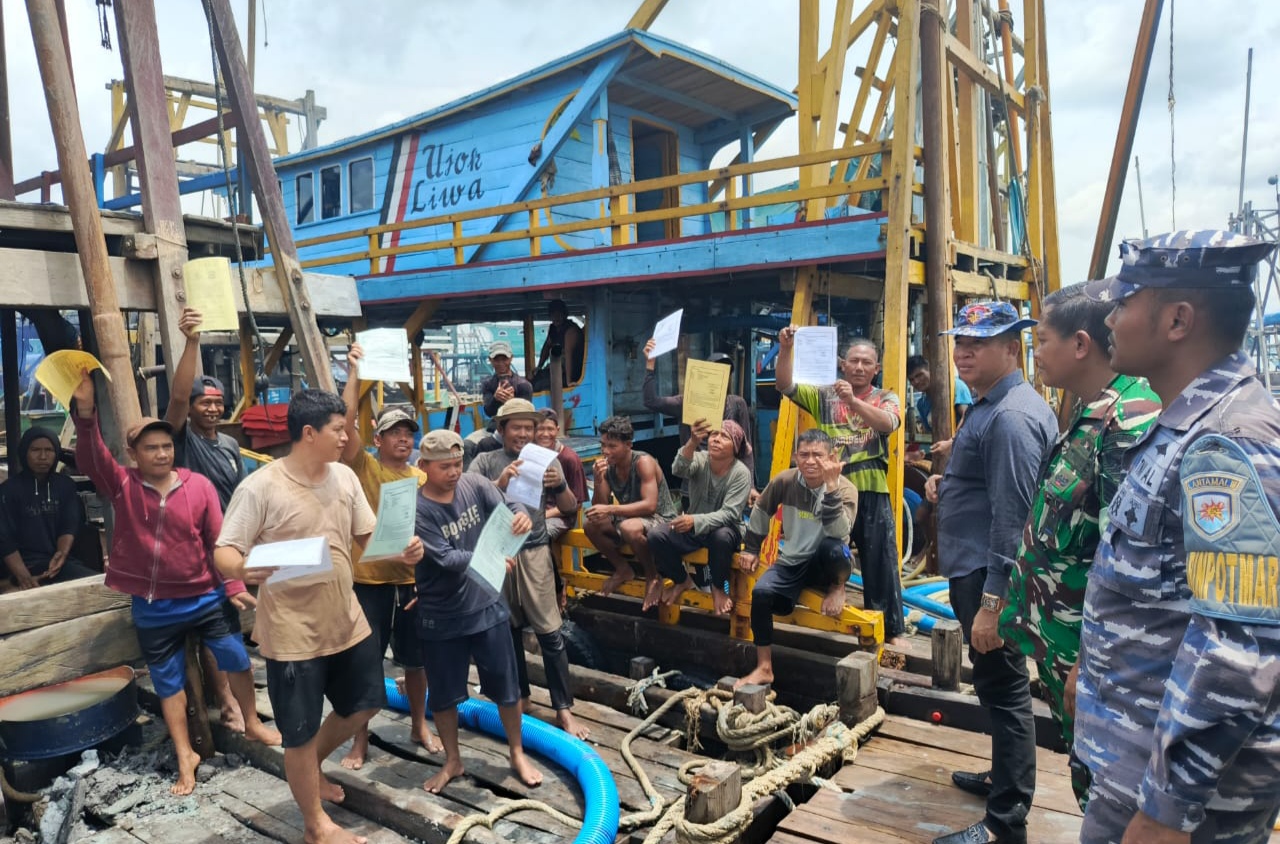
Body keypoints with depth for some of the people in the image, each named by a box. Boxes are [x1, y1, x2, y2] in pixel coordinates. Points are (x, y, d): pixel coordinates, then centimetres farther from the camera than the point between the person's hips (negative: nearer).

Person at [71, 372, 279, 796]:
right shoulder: (122, 487, -5)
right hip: (152, 608, 1)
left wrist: (234, 587, -10)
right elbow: (90, 458, -23)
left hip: (204, 598, -1)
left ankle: (252, 724, 32)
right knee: (168, 682, 12)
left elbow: (219, 540, -7)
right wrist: (85, 410, -38)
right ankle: (186, 756, 27)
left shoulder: (199, 486, -8)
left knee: (237, 660, 8)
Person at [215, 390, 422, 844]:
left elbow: (368, 534, 7)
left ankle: (310, 769, 47)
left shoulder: (344, 477, 1)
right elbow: (223, 551, -15)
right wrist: (242, 568, -38)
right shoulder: (260, 487, -18)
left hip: (347, 620, 7)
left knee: (363, 704, 21)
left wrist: (401, 549, -13)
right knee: (301, 732, 9)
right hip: (293, 631, -6)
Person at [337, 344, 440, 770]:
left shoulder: (422, 478, 5)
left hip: (413, 580, 3)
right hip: (370, 580, -3)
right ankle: (360, 741, 22)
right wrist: (355, 371, -17)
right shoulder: (363, 467, -4)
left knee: (416, 660, 15)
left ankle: (419, 725, 35)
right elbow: (346, 421, -18)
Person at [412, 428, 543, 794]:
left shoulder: (475, 484, -6)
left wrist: (522, 517, -38)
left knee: (506, 685, 12)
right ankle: (452, 761, 35)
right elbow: (444, 559, -24)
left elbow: (506, 515, -14)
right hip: (441, 616, -2)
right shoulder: (415, 508, -17)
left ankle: (518, 754, 32)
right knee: (443, 693, 13)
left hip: (487, 604, 2)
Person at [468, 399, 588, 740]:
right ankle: (520, 697, 28)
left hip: (534, 552, 0)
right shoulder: (485, 462, 3)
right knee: (508, 630, 11)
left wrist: (559, 486, -16)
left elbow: (569, 509, 5)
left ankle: (564, 709, 6)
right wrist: (499, 484, -25)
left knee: (550, 632, -2)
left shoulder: (546, 461, 5)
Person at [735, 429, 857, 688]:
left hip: (826, 565, -3)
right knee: (761, 593, -25)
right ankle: (764, 668, -12)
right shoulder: (784, 480, -8)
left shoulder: (845, 489, -17)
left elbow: (838, 533, -35)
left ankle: (838, 589, -4)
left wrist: (831, 486, -40)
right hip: (793, 563, 3)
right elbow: (761, 512, 10)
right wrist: (750, 549, 13)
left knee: (833, 547, -39)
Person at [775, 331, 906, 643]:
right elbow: (785, 385, -3)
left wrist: (853, 400, -31)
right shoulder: (824, 396, 9)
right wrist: (786, 349, -17)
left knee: (880, 564, 2)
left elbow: (888, 424, -16)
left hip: (871, 492, -1)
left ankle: (890, 629, 14)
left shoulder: (886, 398, 7)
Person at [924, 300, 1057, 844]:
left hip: (990, 577, -11)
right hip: (974, 569, 11)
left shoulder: (1012, 416, -20)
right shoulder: (989, 406, 13)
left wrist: (991, 602, -24)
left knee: (1003, 691, -2)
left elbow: (1013, 517, -24)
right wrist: (946, 484, 9)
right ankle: (1007, 776, 39)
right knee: (998, 686, 22)